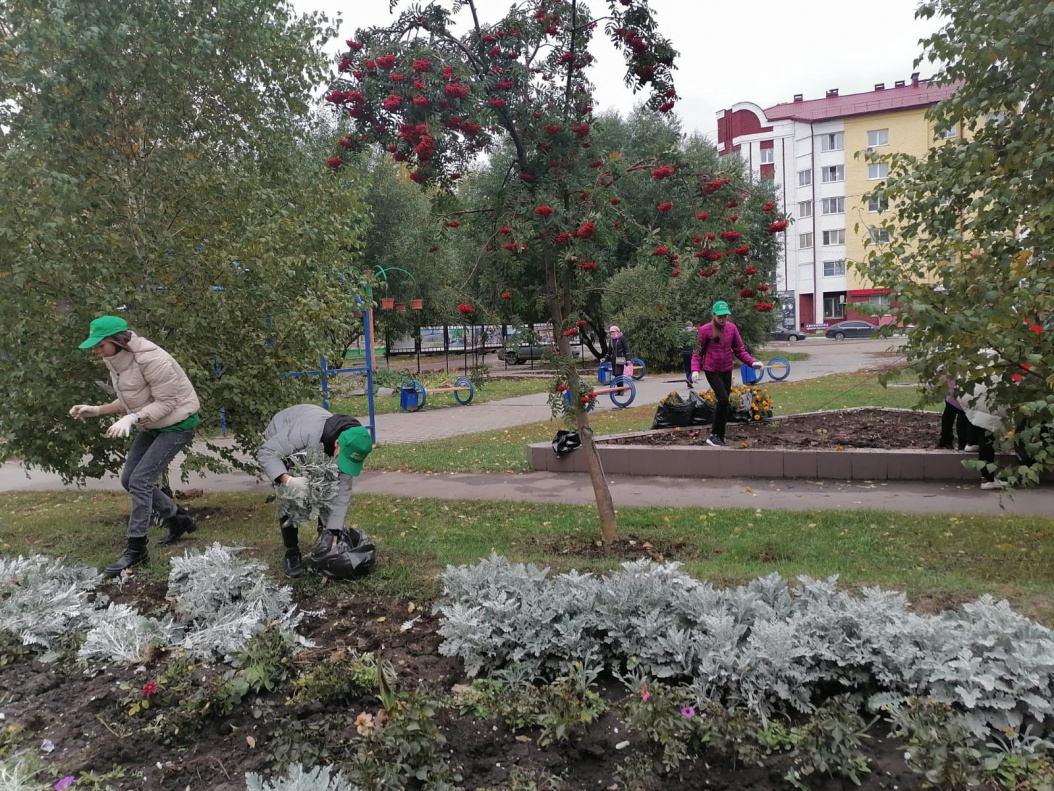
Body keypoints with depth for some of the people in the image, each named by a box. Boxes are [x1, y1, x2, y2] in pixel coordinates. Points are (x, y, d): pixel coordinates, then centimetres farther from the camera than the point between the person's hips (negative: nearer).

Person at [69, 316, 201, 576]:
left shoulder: (151, 359, -27)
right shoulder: (115, 360, 1)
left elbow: (166, 403, -25)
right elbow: (129, 400, 10)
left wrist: (131, 419, -35)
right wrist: (95, 410, -3)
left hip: (177, 424, -9)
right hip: (151, 426, 10)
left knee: (140, 481, -15)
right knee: (129, 479, 10)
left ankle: (135, 549, -5)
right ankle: (178, 519, 27)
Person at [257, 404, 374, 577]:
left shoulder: (348, 446, -30)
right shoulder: (306, 432, -48)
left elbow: (342, 492, -24)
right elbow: (265, 453, -41)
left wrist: (334, 531, -28)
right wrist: (288, 480, -56)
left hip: (314, 449, 4)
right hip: (279, 443, -4)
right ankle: (291, 553, -4)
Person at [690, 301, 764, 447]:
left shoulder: (732, 328, 0)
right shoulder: (705, 330, -11)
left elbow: (740, 350, 5)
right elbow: (698, 352, -5)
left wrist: (752, 362, -9)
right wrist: (695, 369, -19)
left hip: (727, 370, 5)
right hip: (711, 370, -5)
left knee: (723, 402, 8)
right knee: (723, 399, -16)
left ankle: (719, 437, 19)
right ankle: (713, 435, -4)